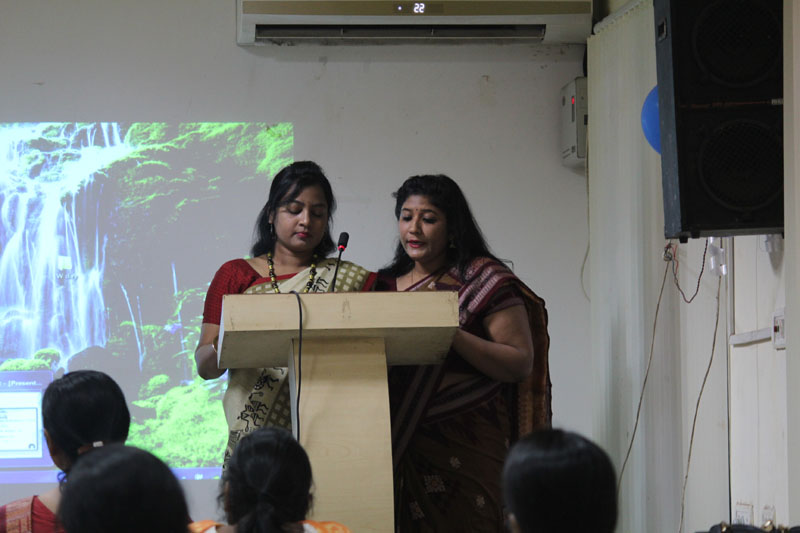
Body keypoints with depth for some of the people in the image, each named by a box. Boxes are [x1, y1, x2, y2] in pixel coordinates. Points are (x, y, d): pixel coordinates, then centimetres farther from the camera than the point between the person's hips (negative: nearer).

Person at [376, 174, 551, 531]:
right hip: (402, 450, 4)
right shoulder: (385, 286, 16)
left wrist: (451, 333, -16)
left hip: (466, 447, -4)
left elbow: (521, 364, -7)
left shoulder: (484, 280, 2)